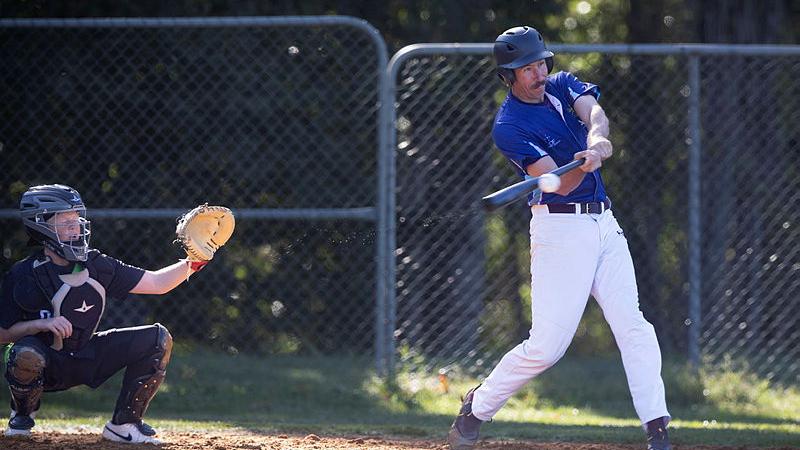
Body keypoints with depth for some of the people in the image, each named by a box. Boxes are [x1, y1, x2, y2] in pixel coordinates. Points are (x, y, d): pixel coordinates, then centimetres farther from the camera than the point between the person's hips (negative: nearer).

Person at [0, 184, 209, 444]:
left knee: (158, 339, -9)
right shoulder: (23, 276, -15)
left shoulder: (97, 265, -4)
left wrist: (192, 263, -16)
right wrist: (43, 324, -28)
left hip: (87, 359, 5)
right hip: (47, 366, -5)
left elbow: (157, 283, -1)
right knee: (25, 355, -41)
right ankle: (23, 415, -4)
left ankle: (123, 425, 0)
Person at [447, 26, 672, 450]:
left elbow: (593, 112, -12)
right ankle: (477, 407, 12)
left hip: (603, 223, 6)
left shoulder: (562, 85, 9)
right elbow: (560, 184, -18)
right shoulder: (509, 126, -10)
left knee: (633, 326, -7)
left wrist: (597, 139, -34)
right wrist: (585, 165, -39)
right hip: (561, 228, -6)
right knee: (547, 344, -9)